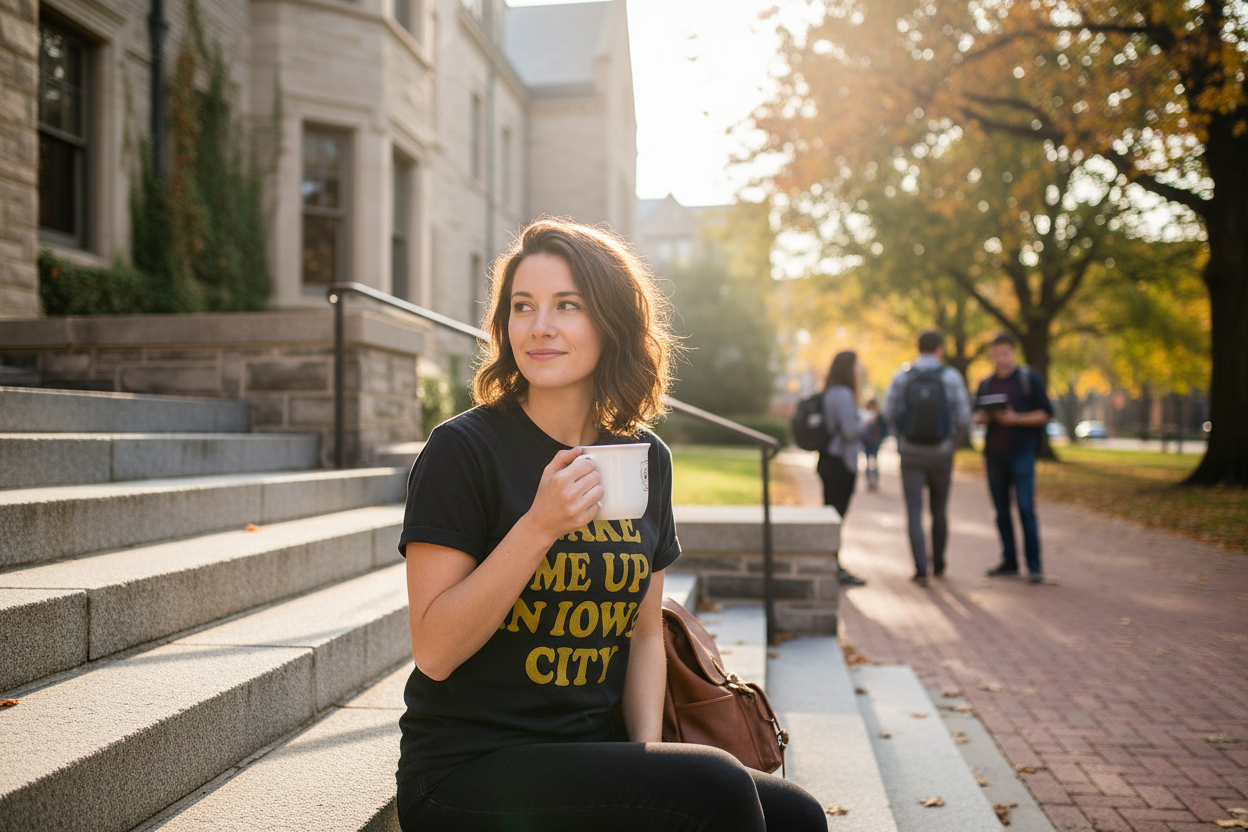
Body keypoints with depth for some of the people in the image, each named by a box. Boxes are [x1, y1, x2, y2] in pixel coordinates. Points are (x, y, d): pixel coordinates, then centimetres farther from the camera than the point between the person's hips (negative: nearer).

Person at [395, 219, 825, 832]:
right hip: (466, 771, -5)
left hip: (593, 755, 5)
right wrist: (539, 525, -23)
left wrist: (647, 751, -2)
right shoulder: (463, 449, -10)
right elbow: (434, 652, -14)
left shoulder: (646, 459, 5)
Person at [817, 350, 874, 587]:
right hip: (840, 463, -10)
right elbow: (850, 431, -22)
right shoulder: (843, 394, -16)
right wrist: (867, 420, -5)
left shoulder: (832, 393, 15)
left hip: (830, 461, 10)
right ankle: (834, 570, -1)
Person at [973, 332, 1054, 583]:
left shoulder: (1029, 378, 1)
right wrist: (981, 418, -4)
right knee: (1001, 510, 7)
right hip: (994, 454, 5)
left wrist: (1016, 418, -16)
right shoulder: (986, 384, 15)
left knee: (1026, 508, -10)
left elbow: (1045, 413, -3)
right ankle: (1009, 561, 15)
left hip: (1021, 452, -5)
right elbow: (977, 415, 19)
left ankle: (1034, 565, -6)